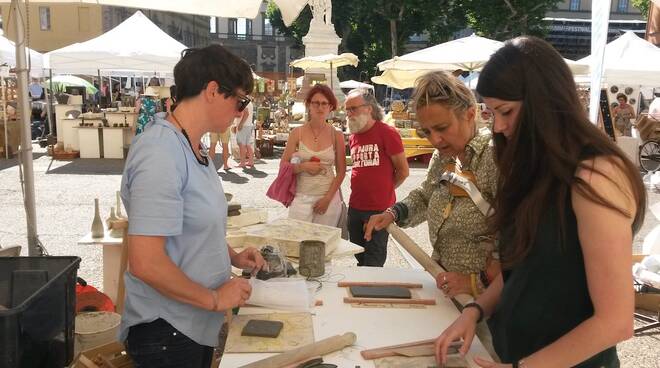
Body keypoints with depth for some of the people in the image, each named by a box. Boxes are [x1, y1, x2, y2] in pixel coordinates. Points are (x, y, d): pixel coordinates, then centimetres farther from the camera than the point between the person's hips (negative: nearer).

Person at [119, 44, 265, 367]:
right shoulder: (160, 153, -24)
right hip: (166, 333, -9)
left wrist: (232, 257, 9)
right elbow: (145, 263, -28)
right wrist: (215, 299, -17)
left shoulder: (192, 147, 5)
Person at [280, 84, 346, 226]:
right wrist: (303, 166, -14)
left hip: (329, 198, 1)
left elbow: (341, 172, 3)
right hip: (302, 198, 0)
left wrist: (328, 198, -6)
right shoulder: (297, 133, 0)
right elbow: (283, 165, 3)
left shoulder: (336, 135, 1)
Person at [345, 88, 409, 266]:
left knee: (374, 263, 4)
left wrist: (385, 189, 5)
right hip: (355, 207, 6)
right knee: (360, 258, 18)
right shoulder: (353, 137, 10)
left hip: (380, 209, -6)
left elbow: (403, 171, -7)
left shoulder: (387, 133, -11)